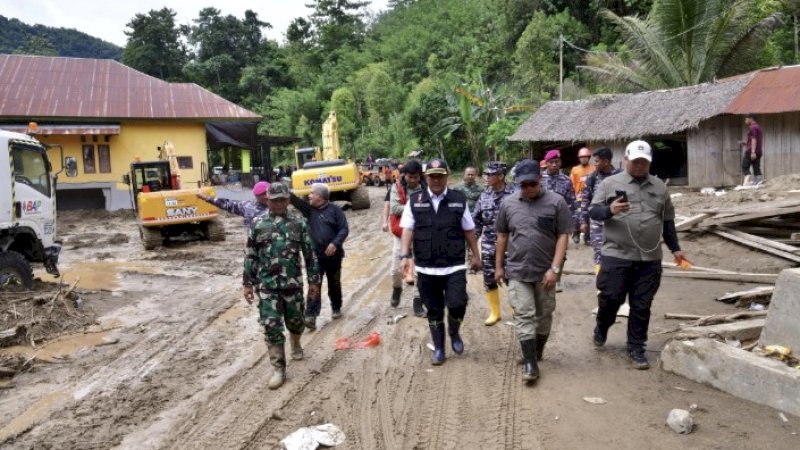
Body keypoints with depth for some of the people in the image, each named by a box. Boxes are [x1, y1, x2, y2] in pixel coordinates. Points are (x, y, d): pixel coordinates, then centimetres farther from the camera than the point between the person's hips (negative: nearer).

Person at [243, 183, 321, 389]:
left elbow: (310, 254, 4)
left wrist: (314, 280, 3)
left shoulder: (299, 223, 1)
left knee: (295, 321, 14)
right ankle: (278, 370, 7)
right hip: (267, 286, -1)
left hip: (293, 283, 1)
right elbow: (250, 256, 4)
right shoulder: (258, 224, 0)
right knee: (272, 327, -3)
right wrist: (248, 283, 1)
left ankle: (295, 344, 48)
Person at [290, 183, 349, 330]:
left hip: (333, 255, -2)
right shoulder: (309, 209, 5)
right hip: (315, 255, 2)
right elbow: (295, 200, -9)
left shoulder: (334, 210, -5)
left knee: (334, 284, 14)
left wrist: (335, 243, -21)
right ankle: (311, 316, -7)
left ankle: (336, 308, 34)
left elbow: (344, 229, -10)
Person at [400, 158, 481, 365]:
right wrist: (405, 255, -13)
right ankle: (438, 348, 27)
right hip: (426, 268, 1)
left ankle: (454, 333, 19)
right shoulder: (415, 200, 1)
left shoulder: (459, 199, 1)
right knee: (434, 310, 10)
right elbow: (408, 229, -2)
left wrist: (475, 255, 10)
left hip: (454, 266, -1)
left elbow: (469, 230, 7)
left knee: (457, 304, -13)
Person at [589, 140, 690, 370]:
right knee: (610, 298, 2)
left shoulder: (659, 187, 12)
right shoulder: (610, 183, 1)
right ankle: (601, 329, 31)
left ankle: (636, 348, 19)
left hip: (649, 259, 3)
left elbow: (667, 221, 20)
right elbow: (593, 212, -3)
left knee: (642, 306, 7)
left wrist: (675, 248, 17)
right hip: (616, 256, -3)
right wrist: (609, 210, -24)